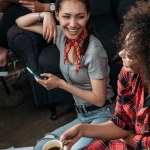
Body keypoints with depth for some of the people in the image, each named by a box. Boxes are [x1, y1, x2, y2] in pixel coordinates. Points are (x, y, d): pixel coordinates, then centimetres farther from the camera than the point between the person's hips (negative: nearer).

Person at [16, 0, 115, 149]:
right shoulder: (61, 35, -1)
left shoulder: (93, 50, -21)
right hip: (83, 117, 6)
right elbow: (21, 23, 12)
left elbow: (99, 99, -16)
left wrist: (60, 84, -15)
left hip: (104, 115, -6)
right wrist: (44, 15, -7)